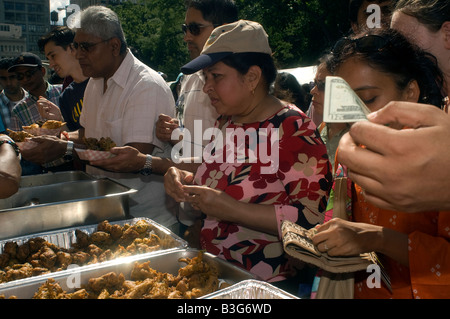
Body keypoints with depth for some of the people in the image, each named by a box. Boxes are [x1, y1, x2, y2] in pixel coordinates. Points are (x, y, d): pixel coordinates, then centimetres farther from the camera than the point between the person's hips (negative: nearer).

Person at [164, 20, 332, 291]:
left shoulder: (293, 129, -15)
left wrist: (232, 210, -24)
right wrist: (186, 180, 0)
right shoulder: (226, 122, 8)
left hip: (266, 282, -6)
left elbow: (315, 217, -21)